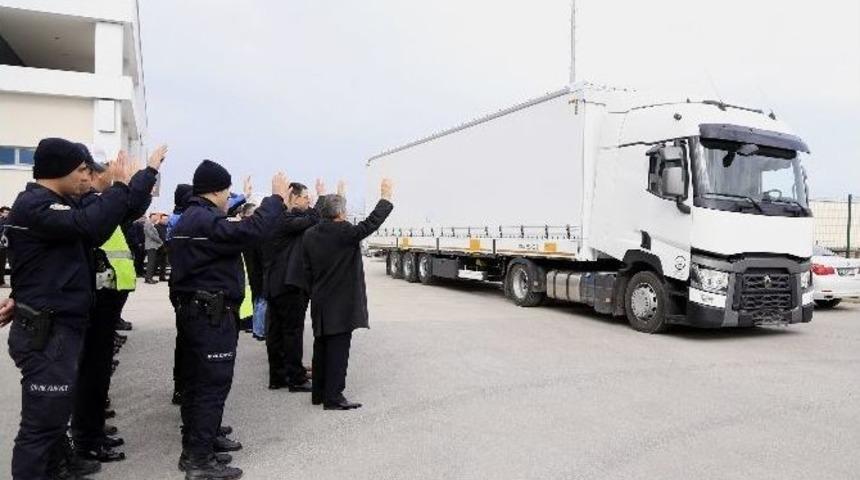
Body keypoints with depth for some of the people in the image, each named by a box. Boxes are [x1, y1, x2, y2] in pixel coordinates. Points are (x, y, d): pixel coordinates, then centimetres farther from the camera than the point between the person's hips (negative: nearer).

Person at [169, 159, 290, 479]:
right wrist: (277, 198, -21)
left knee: (195, 382, 16)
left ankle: (194, 447, 27)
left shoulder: (188, 220, 17)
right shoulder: (206, 221, -19)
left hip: (193, 311, 11)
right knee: (213, 385, -5)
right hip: (212, 315, -11)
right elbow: (251, 231, -30)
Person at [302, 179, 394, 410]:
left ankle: (319, 393, 25)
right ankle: (333, 397, 2)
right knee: (338, 348, -2)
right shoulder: (345, 233, -17)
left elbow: (308, 270, 9)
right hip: (342, 303, -7)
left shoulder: (309, 235, 4)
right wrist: (386, 196, -1)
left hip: (319, 303, 8)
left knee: (321, 347, 16)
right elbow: (371, 223, -11)